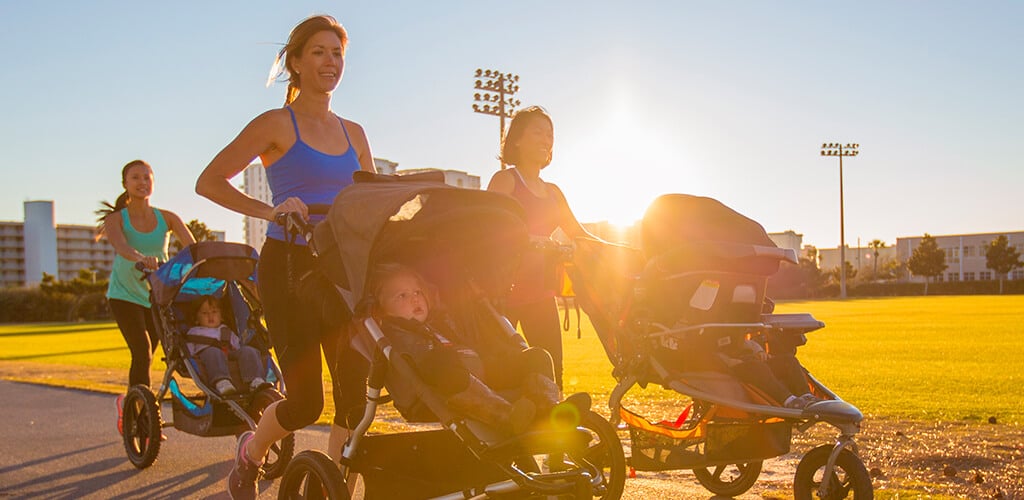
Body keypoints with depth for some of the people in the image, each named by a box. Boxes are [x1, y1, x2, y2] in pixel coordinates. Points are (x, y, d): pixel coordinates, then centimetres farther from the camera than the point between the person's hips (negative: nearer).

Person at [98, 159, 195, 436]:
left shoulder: (166, 218, -1)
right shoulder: (116, 219, -7)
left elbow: (193, 247, -14)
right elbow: (121, 246, -29)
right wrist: (141, 258, -51)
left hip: (157, 295, 3)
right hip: (125, 295, -3)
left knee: (145, 356, 9)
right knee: (141, 352, -18)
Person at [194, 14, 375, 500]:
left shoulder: (353, 133, 15)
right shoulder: (276, 124, -2)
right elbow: (208, 181, -8)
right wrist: (268, 210, -20)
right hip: (289, 265, -5)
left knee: (354, 393, -3)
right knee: (305, 400, -9)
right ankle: (249, 454, 23)